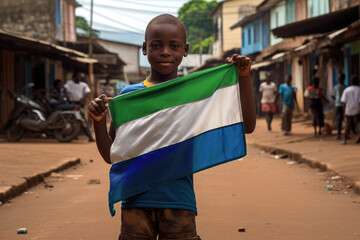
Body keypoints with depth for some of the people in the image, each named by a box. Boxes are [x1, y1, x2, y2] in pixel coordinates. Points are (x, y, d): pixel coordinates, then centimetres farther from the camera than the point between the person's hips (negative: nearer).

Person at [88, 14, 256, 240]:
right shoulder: (129, 95, 4)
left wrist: (244, 77, -6)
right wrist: (98, 120, -10)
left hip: (179, 202, 0)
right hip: (137, 201, 1)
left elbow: (247, 126, 1)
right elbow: (111, 155, 7)